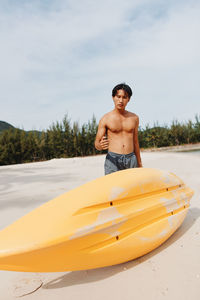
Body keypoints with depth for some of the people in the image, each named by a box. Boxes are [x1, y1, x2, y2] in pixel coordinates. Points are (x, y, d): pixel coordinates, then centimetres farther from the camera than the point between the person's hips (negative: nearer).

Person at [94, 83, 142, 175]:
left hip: (131, 160, 3)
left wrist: (139, 163, 19)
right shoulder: (105, 119, -1)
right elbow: (96, 144, 0)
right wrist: (101, 145, -25)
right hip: (113, 160, -3)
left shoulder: (134, 118, 10)